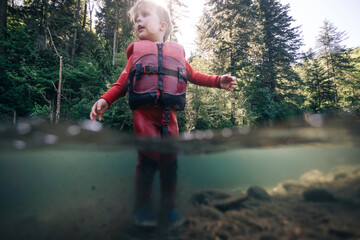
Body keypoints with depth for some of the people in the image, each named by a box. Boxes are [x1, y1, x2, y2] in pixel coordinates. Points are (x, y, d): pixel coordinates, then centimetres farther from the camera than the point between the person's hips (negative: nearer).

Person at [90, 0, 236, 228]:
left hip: (169, 114, 2)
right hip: (143, 112, -1)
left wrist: (218, 81, 9)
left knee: (170, 159, 3)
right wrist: (105, 100, -2)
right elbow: (123, 81, 11)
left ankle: (170, 206, 19)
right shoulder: (137, 50, 17)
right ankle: (143, 207, 11)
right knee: (148, 158, -7)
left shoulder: (177, 51, 21)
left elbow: (193, 75, 21)